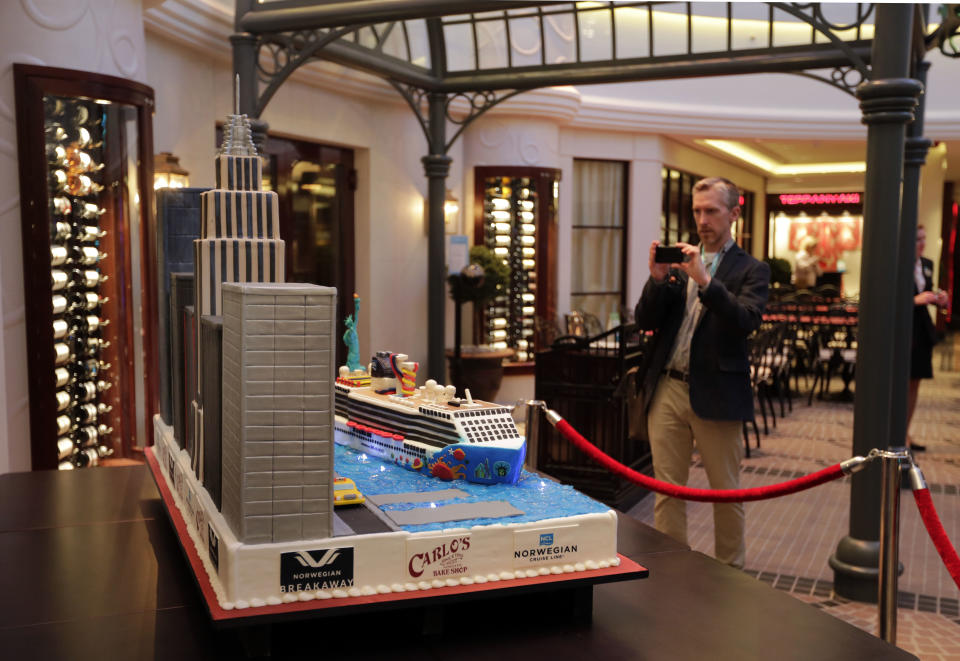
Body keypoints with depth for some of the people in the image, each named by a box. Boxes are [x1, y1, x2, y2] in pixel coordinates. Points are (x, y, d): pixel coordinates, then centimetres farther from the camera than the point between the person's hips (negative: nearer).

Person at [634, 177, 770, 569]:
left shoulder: (751, 270, 2)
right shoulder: (679, 263, 12)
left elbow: (746, 322, -16)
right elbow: (645, 322, 5)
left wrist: (704, 279, -25)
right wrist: (657, 278, -11)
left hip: (715, 395, -3)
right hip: (667, 390, 3)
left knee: (726, 492, 8)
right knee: (667, 490, 8)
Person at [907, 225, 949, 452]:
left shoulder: (927, 265, 10)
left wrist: (938, 300, 0)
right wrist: (915, 300, -23)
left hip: (922, 330, 7)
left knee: (914, 384, 11)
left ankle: (905, 434, 20)